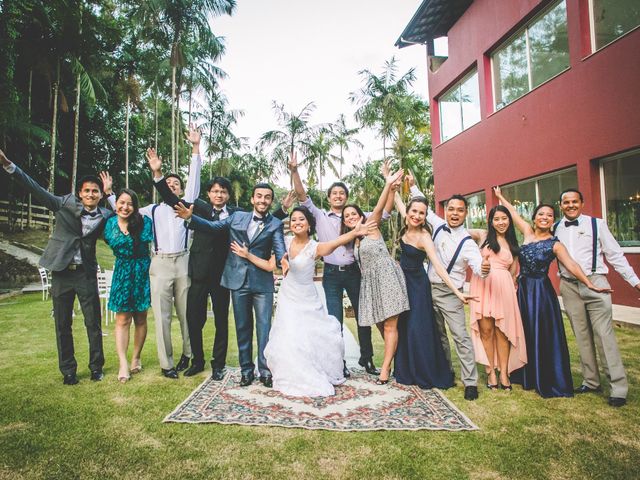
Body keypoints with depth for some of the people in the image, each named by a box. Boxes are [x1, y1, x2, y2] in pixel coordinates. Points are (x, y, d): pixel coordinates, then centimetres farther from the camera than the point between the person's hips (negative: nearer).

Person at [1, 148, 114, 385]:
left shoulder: (105, 216, 0)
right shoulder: (66, 203, -2)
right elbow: (37, 190, -4)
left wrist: (109, 193, 2)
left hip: (86, 274, 0)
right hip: (61, 272, 0)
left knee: (94, 323, 4)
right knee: (63, 325, 9)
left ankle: (96, 367, 20)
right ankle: (68, 370, 22)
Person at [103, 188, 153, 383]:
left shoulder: (144, 221, -5)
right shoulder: (110, 223, 2)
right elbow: (111, 242, 13)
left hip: (142, 272, -1)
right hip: (122, 273, 1)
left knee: (140, 319, 7)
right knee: (122, 319, -3)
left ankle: (136, 358, 22)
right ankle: (123, 363, -1)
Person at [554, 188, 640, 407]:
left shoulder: (597, 224, 2)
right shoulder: (556, 229, 9)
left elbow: (615, 255, 3)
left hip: (595, 283, -3)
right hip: (569, 286, 3)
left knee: (605, 335, -6)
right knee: (581, 336, 9)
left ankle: (619, 387, 1)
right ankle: (591, 381, 20)